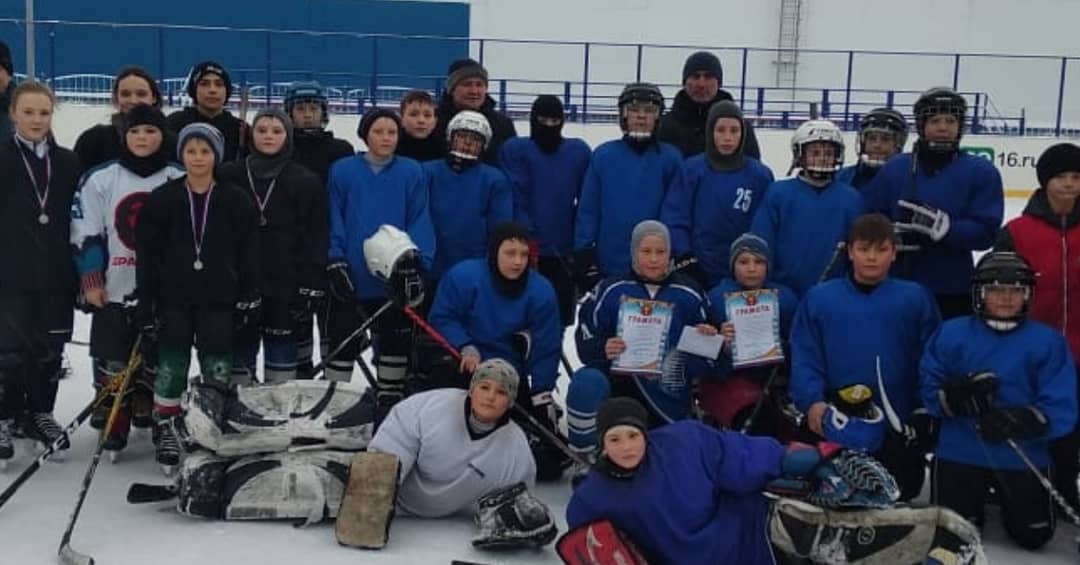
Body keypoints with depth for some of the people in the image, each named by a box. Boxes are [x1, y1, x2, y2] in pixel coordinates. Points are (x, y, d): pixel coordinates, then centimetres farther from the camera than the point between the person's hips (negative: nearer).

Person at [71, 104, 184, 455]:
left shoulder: (180, 182, 0)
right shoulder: (101, 180, 0)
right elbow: (85, 234, 1)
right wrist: (91, 281, -4)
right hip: (114, 290, 0)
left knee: (158, 361, 10)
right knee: (112, 362, 2)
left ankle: (153, 421, 23)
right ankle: (112, 426, 12)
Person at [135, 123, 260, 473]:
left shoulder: (236, 201, 1)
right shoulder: (162, 199, 1)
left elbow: (248, 254, 3)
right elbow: (147, 255, 1)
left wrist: (248, 300, -1)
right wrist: (146, 305, -4)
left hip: (218, 299, 0)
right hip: (174, 298, 0)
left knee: (218, 371, 1)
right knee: (171, 368, 2)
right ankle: (165, 431, 17)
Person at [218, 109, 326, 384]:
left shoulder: (306, 182, 2)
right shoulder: (228, 176, 4)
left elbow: (316, 240, 0)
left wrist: (311, 288, -7)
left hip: (285, 286, -1)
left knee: (282, 351, 4)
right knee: (239, 350, 6)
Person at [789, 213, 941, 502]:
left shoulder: (915, 298, 2)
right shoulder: (819, 298, 2)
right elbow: (804, 358, -1)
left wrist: (926, 408, -7)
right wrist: (812, 401, -14)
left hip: (899, 431, 0)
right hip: (838, 428, 0)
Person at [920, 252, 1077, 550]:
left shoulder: (1048, 341, -8)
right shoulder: (951, 333, -3)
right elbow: (929, 391, -3)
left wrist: (1023, 421, -31)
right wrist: (956, 397, -24)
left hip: (1024, 456, 0)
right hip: (960, 452, 1)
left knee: (1033, 536, 2)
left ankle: (1006, 499, 35)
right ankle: (976, 497, 34)